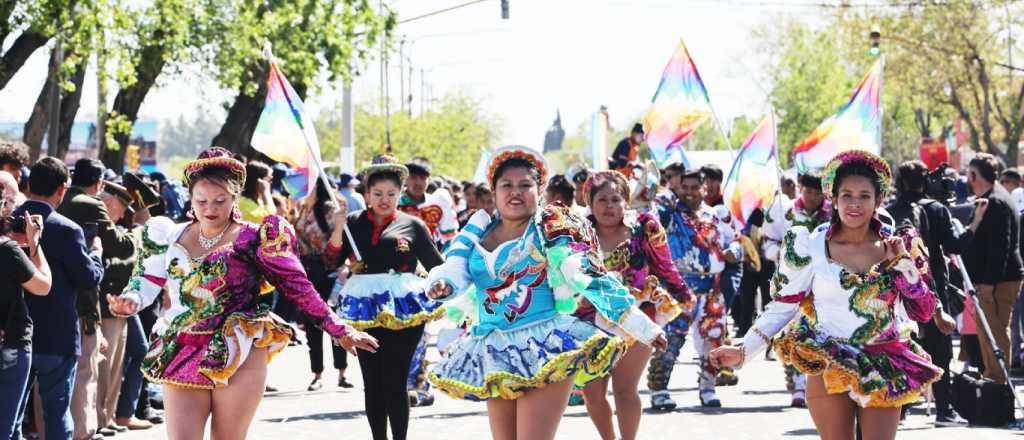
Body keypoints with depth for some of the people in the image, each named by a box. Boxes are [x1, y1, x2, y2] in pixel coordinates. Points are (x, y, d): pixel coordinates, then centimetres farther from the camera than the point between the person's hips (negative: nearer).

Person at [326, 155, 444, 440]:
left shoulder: (413, 226, 3)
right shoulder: (354, 223, 9)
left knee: (394, 382, -7)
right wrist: (338, 229, -9)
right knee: (372, 384, 9)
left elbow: (438, 267, 8)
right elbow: (333, 262, 2)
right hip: (365, 309, 3)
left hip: (403, 308, -3)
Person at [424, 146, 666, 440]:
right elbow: (455, 270, 1)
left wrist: (644, 329, -8)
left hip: (545, 347, -6)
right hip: (494, 352, 6)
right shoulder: (478, 230, 12)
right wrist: (442, 284, -25)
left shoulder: (554, 229, -4)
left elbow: (593, 279, -6)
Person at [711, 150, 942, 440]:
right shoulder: (812, 247, -4)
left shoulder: (896, 246, 2)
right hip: (828, 369, -1)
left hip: (883, 372, 1)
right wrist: (745, 351, -8)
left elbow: (924, 312, 2)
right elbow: (784, 306, -1)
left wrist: (901, 262, -8)